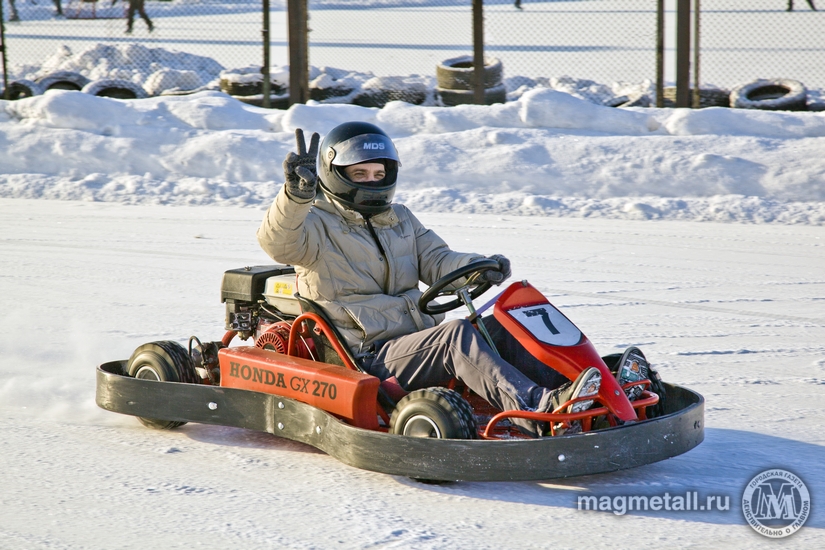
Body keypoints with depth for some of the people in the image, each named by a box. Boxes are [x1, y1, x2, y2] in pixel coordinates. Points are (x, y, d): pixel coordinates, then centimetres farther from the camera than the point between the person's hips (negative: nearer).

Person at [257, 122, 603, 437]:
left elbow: (436, 261, 12)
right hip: (369, 357, -7)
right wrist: (298, 192, -40)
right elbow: (279, 243, -20)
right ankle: (541, 414, -50)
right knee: (457, 336, -31)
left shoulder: (400, 220, 23)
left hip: (421, 340, 7)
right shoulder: (318, 223, 1)